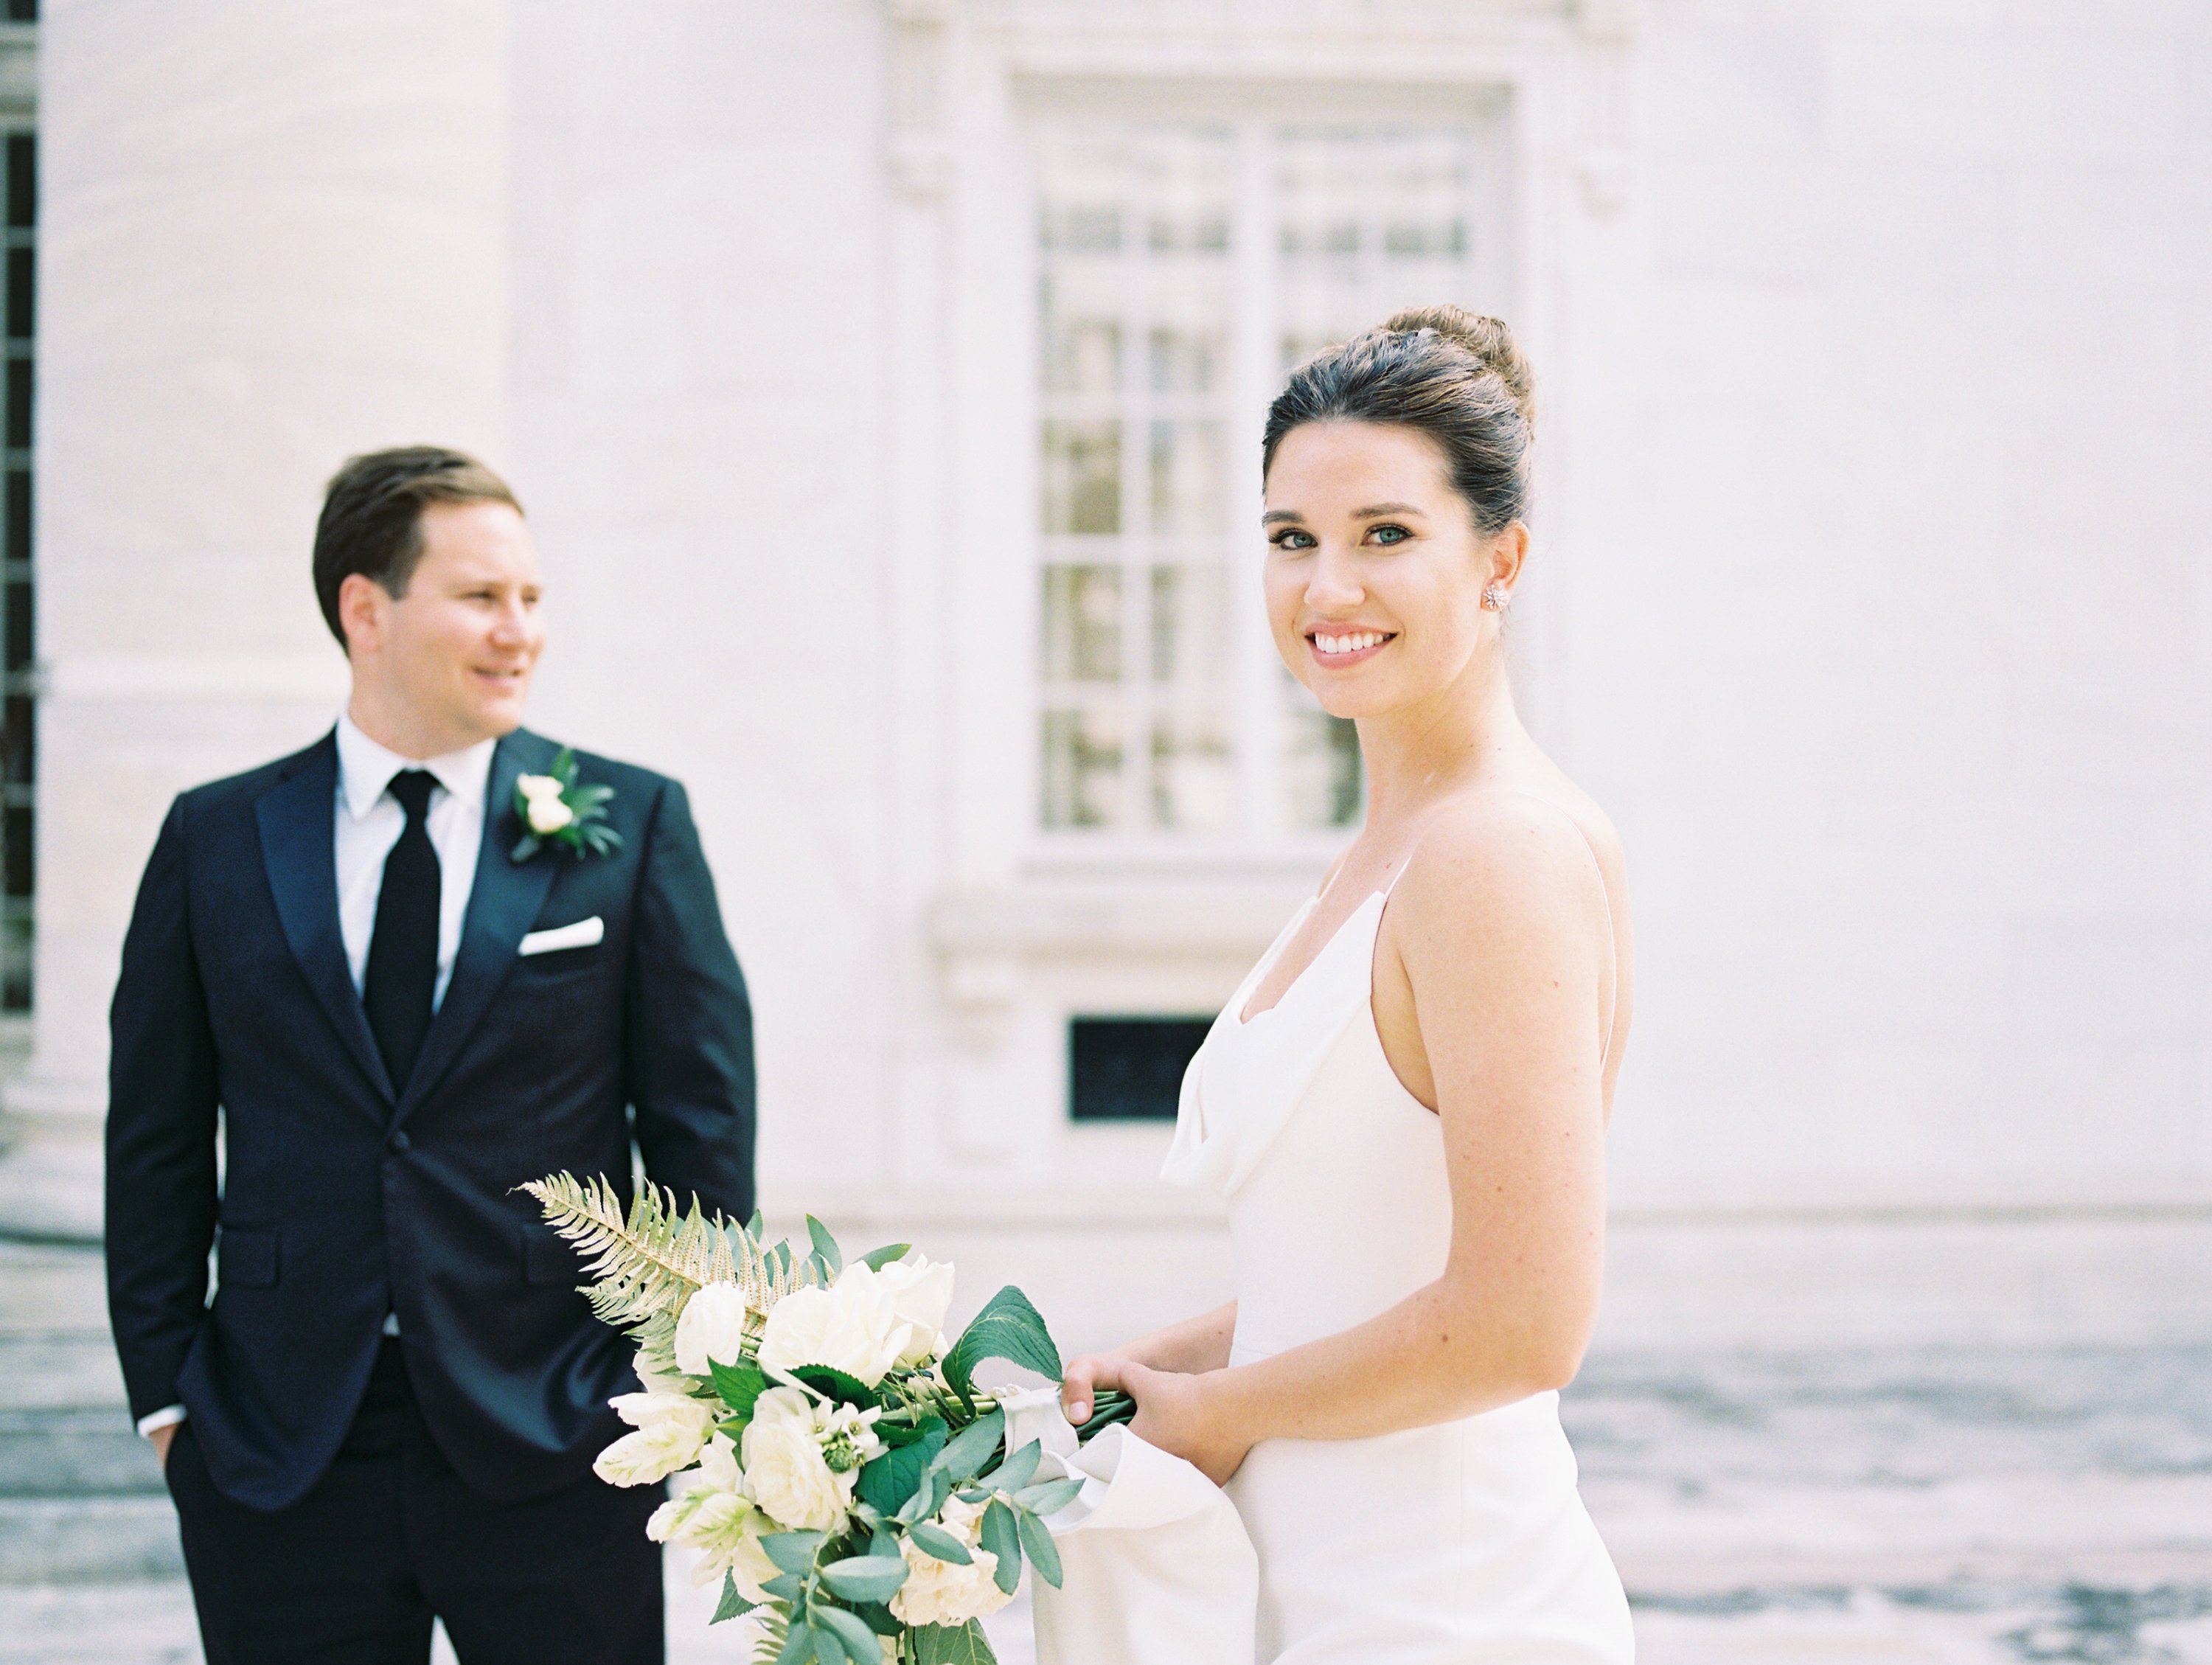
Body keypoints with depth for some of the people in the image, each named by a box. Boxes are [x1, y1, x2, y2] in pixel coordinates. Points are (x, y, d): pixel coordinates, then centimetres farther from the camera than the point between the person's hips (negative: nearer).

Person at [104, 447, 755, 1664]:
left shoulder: (633, 824, 3)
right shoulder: (215, 842, 6)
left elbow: (701, 1122, 3)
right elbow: (155, 1144, 8)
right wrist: (166, 1394, 3)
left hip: (555, 1460, -1)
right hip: (278, 1462, 1)